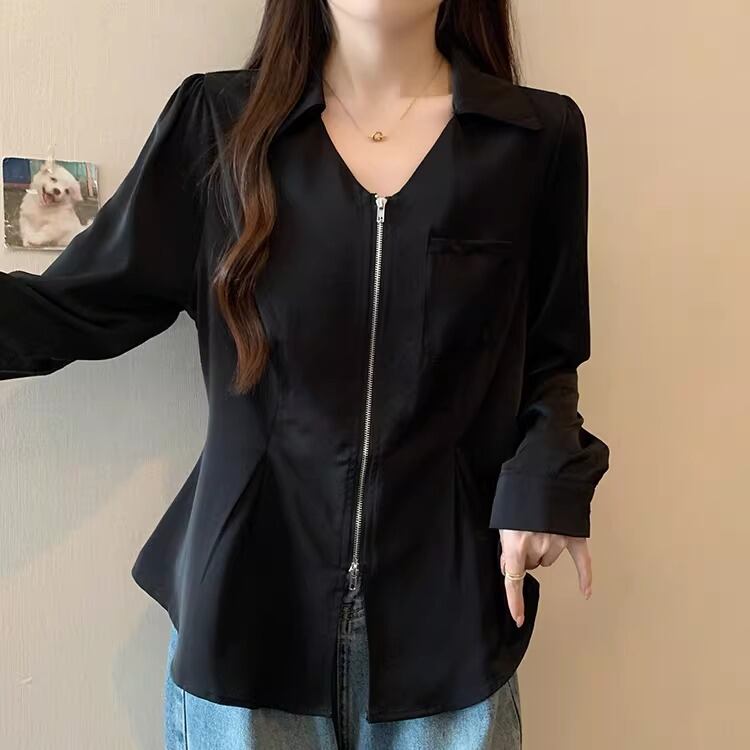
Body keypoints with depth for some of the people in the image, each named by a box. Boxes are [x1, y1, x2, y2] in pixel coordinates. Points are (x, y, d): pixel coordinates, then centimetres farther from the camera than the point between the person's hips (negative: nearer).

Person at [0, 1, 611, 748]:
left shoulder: (537, 136, 0)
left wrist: (546, 477, -10)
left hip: (445, 607, 1)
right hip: (248, 594, 0)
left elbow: (548, 354, 7)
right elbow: (77, 306, -1)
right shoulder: (216, 121, -2)